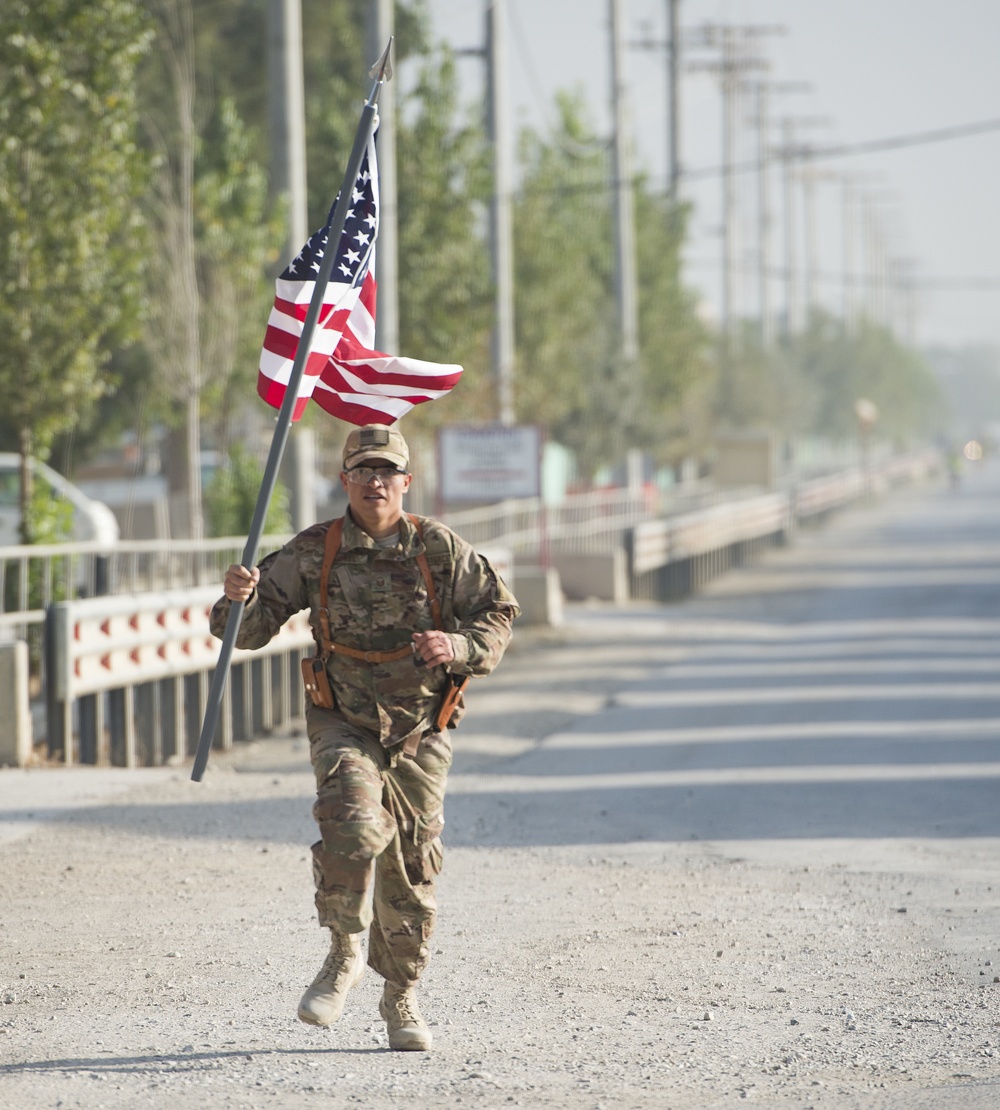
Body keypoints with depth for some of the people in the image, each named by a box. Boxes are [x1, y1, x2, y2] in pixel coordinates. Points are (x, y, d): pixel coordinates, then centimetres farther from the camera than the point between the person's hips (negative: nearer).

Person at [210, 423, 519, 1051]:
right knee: (352, 823, -28)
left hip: (420, 731, 1)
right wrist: (238, 599, -26)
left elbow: (498, 616, 3)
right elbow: (251, 629, -2)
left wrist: (460, 646, -18)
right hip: (344, 723, -1)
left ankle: (403, 999, 26)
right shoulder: (314, 553, -4)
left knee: (411, 865, 7)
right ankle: (345, 955, -7)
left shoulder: (441, 550, -4)